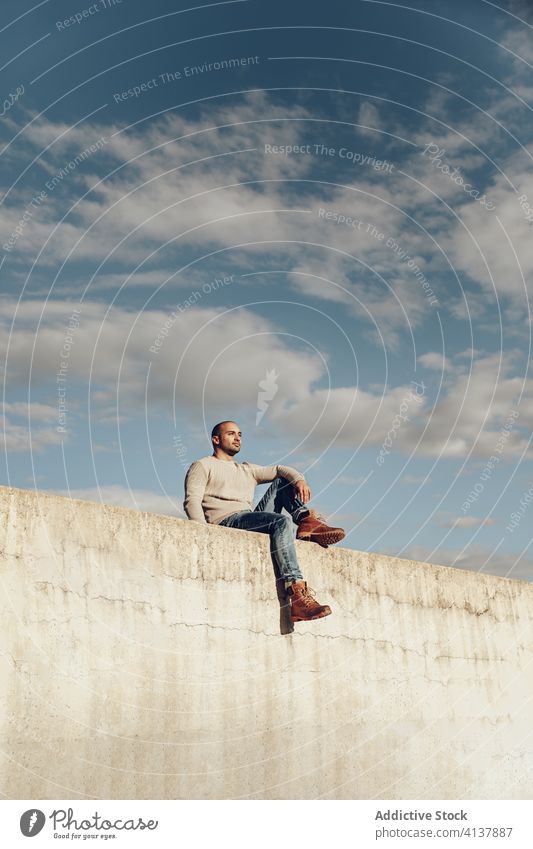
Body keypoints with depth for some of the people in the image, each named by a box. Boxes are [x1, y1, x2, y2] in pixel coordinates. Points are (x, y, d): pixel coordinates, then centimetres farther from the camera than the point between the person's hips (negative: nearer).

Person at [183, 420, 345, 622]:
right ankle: (297, 597, -40)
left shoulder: (247, 470, 31)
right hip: (225, 522, -7)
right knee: (282, 521, -29)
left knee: (282, 481, 7)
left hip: (251, 523, 7)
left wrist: (299, 479, -7)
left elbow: (278, 470, 17)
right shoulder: (202, 466, 12)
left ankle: (307, 520, -18)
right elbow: (192, 501, -3)